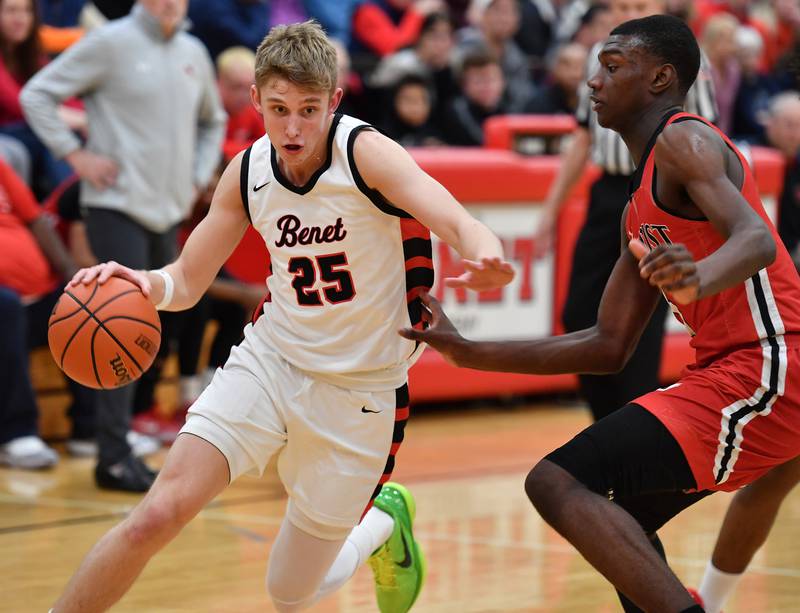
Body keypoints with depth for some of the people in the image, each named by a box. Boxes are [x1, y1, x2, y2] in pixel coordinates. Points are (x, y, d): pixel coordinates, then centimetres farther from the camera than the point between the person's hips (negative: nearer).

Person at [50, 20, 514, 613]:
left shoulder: (365, 152, -18)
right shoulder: (248, 172, -4)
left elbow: (459, 224, -31)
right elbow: (186, 283, 4)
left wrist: (485, 259, -55)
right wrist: (144, 283, -20)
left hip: (360, 393, -3)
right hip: (271, 363, 3)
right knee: (158, 514, -18)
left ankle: (383, 525, 39)